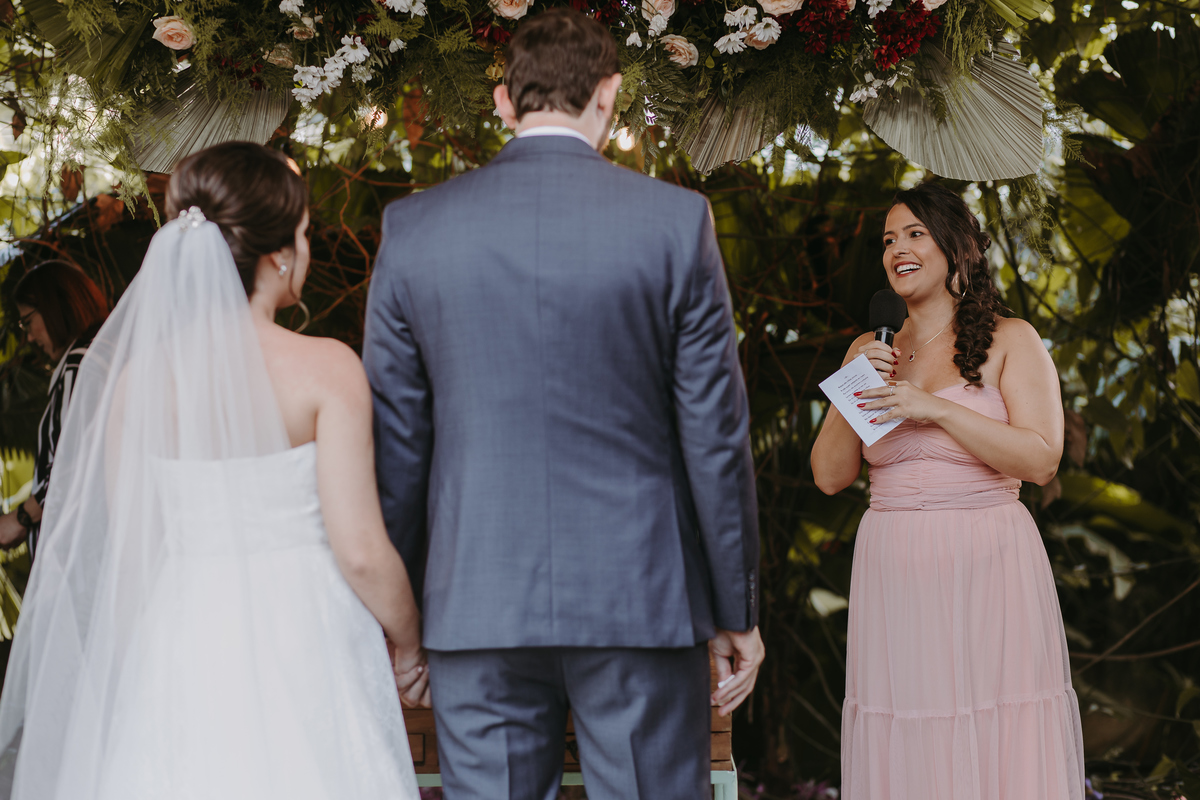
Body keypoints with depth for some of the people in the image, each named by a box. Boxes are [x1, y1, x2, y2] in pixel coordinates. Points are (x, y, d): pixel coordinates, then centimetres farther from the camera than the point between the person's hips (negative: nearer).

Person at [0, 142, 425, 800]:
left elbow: (128, 556, 4)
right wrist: (410, 646, 4)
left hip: (184, 653, 3)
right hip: (305, 653, -3)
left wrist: (144, 669, 17)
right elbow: (361, 552, -13)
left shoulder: (135, 378, 0)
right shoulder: (325, 369, -11)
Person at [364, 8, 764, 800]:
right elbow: (715, 435, -2)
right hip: (640, 600, -1)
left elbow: (395, 441, 4)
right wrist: (737, 610, 6)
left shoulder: (413, 228, 1)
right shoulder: (675, 220, -4)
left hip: (476, 607, 2)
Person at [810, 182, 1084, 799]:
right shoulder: (871, 353, 14)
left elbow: (1041, 458, -8)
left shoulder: (1010, 341, 3)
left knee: (998, 744, -3)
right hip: (893, 575, 3)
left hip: (988, 569, -3)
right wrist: (853, 395, -4)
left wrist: (934, 408, -15)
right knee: (904, 750, 2)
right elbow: (829, 476, 11)